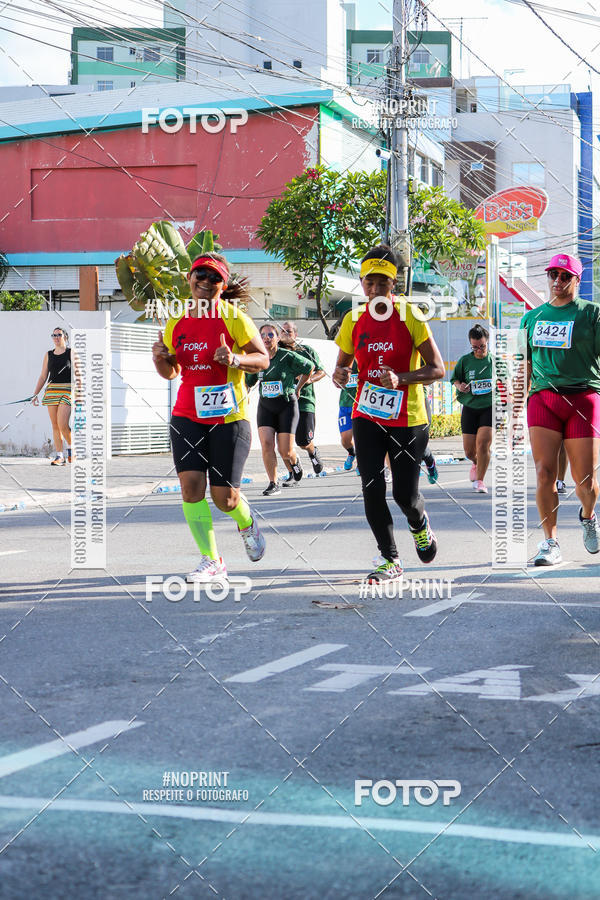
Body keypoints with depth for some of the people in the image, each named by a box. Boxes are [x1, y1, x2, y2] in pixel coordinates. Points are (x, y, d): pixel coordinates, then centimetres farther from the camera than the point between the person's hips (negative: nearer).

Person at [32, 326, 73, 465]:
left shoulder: (71, 353, 2)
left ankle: (71, 447, 10)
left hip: (67, 390, -4)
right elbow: (43, 377, 14)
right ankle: (60, 457, 6)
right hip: (51, 390, 4)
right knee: (55, 426, 2)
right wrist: (35, 394, 6)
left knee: (62, 425, -16)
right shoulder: (49, 355, 13)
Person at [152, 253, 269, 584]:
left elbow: (263, 359, -3)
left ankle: (247, 524, 34)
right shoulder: (175, 325, 8)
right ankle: (211, 561, -1)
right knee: (191, 484, -12)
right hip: (187, 416, 4)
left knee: (224, 497, -3)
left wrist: (235, 360, -21)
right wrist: (160, 358, -2)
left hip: (229, 418, -4)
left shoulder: (234, 319, -6)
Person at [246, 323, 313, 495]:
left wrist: (298, 388, 11)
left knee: (285, 450, -5)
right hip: (265, 405, 3)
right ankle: (273, 483, -3)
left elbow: (309, 367, 6)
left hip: (287, 405, -3)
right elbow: (248, 383, 14)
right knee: (266, 444, -15)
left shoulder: (287, 356, -10)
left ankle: (294, 462, 33)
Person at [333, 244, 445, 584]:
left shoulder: (410, 316, -9)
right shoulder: (353, 320, 2)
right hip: (367, 416, 3)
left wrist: (400, 379, -25)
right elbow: (342, 367, 14)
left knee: (405, 494, 1)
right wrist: (340, 375, -11)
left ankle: (421, 525, 38)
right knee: (372, 489, -8)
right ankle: (391, 561, 5)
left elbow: (437, 369, -10)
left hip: (408, 419, -3)